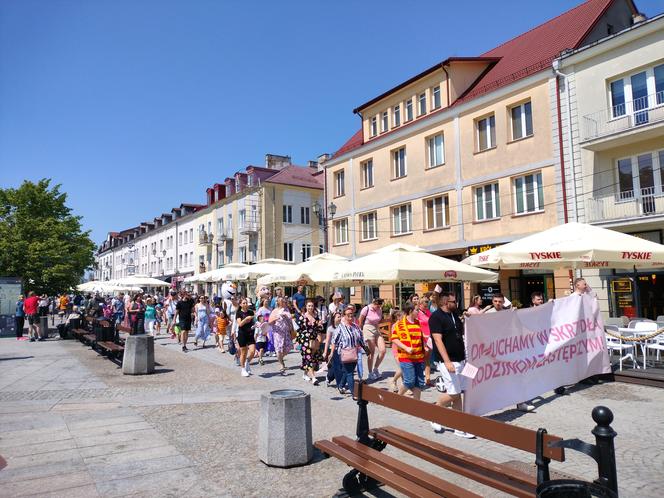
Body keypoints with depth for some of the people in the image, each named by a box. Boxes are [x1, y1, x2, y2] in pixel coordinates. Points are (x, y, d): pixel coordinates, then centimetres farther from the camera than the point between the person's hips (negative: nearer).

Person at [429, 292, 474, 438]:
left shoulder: (454, 314, 11)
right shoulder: (436, 317, -13)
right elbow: (438, 340, -20)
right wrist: (447, 362, -25)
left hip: (460, 360, 8)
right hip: (448, 361, -8)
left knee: (457, 394, 9)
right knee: (453, 392, -8)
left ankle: (459, 427, 16)